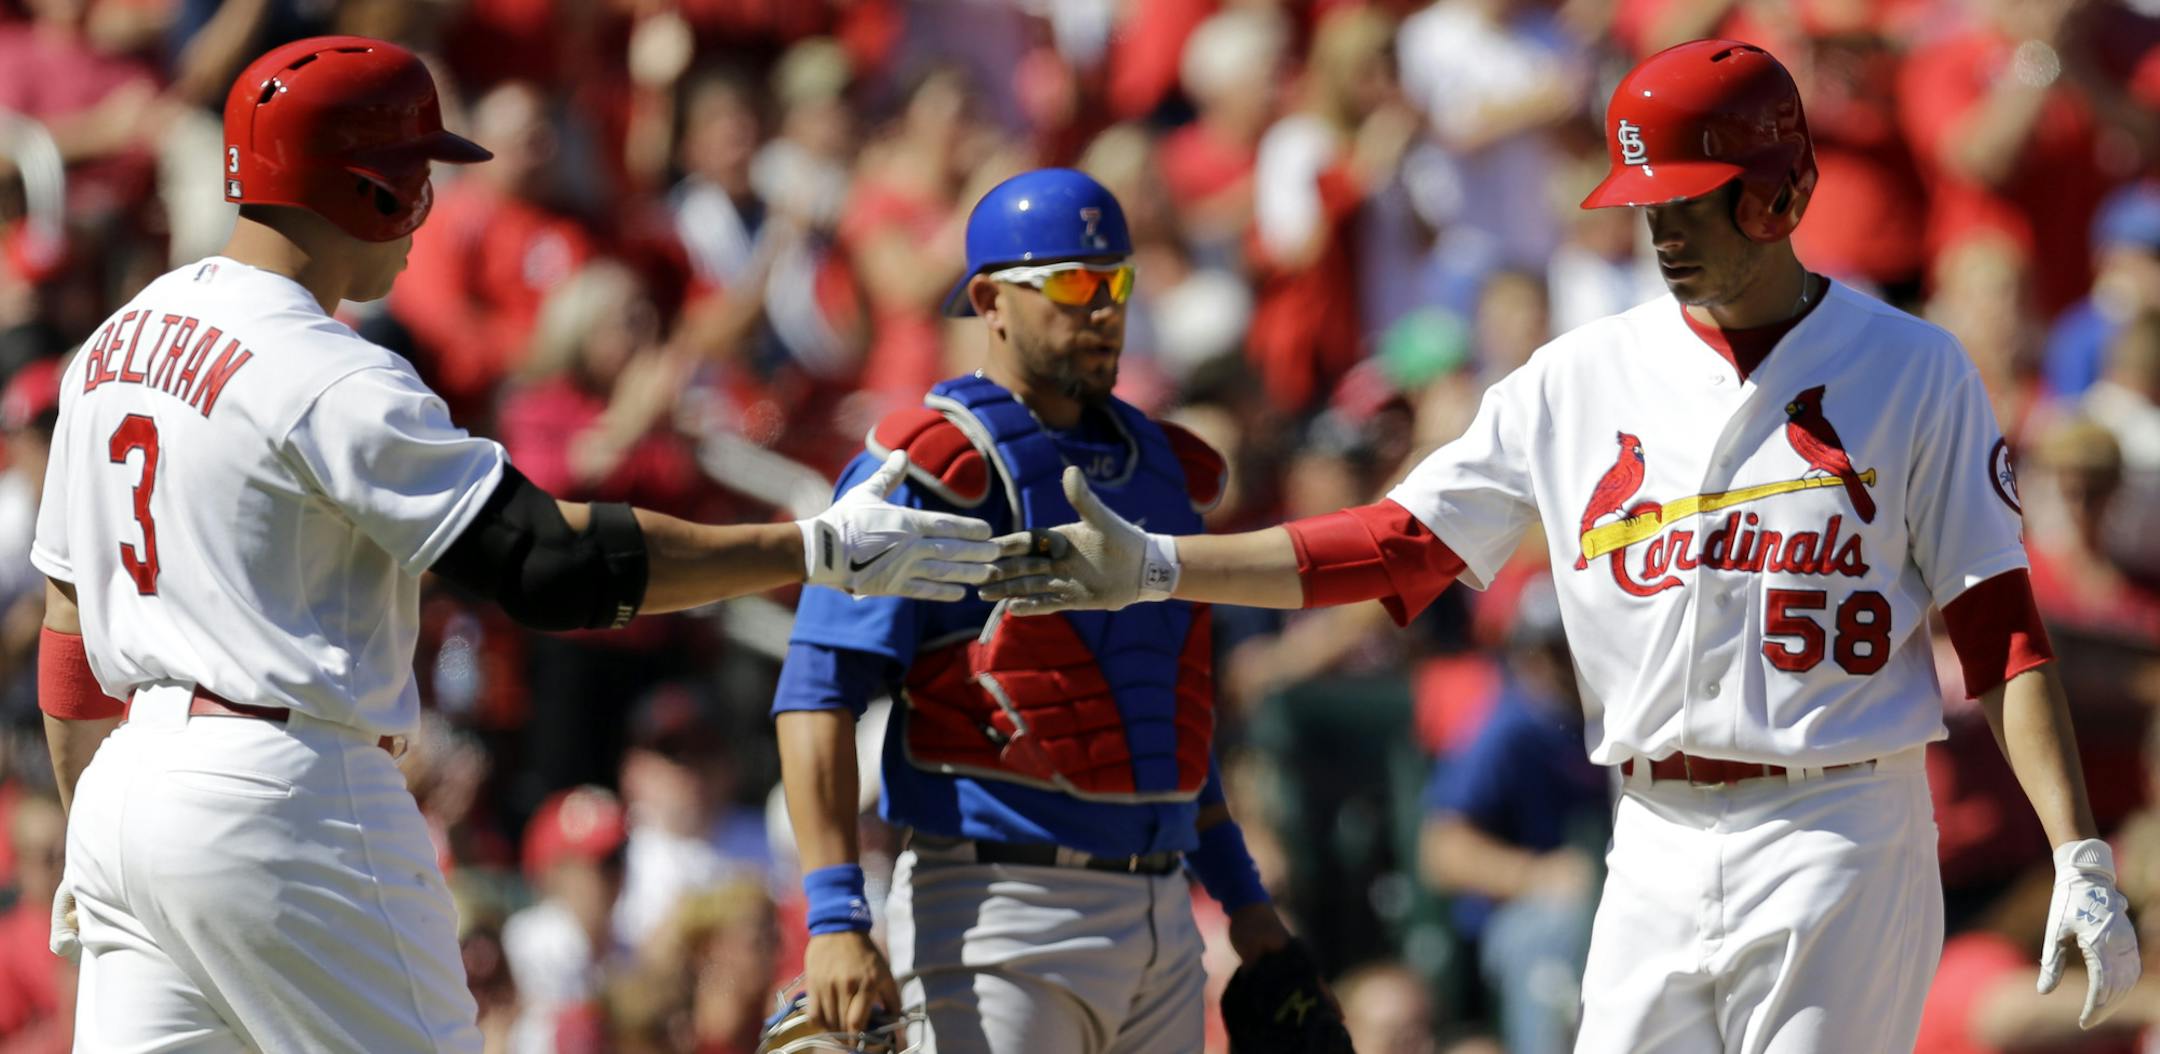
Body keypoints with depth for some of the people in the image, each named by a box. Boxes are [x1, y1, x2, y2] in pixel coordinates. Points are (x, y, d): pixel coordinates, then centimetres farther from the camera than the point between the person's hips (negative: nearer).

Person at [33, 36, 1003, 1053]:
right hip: (280, 801, -8)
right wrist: (823, 549, -15)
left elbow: (69, 627, 18)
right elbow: (552, 560, -19)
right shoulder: (332, 383, -14)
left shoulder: (118, 342, 13)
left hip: (126, 782, 8)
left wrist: (86, 847, 25)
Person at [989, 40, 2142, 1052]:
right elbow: (1398, 544, 9)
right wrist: (1155, 566, 1)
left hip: (1835, 848, -4)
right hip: (1656, 847, 4)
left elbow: (2000, 630, -4)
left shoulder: (1912, 371, -1)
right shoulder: (1581, 380, 10)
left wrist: (2080, 860, -12)